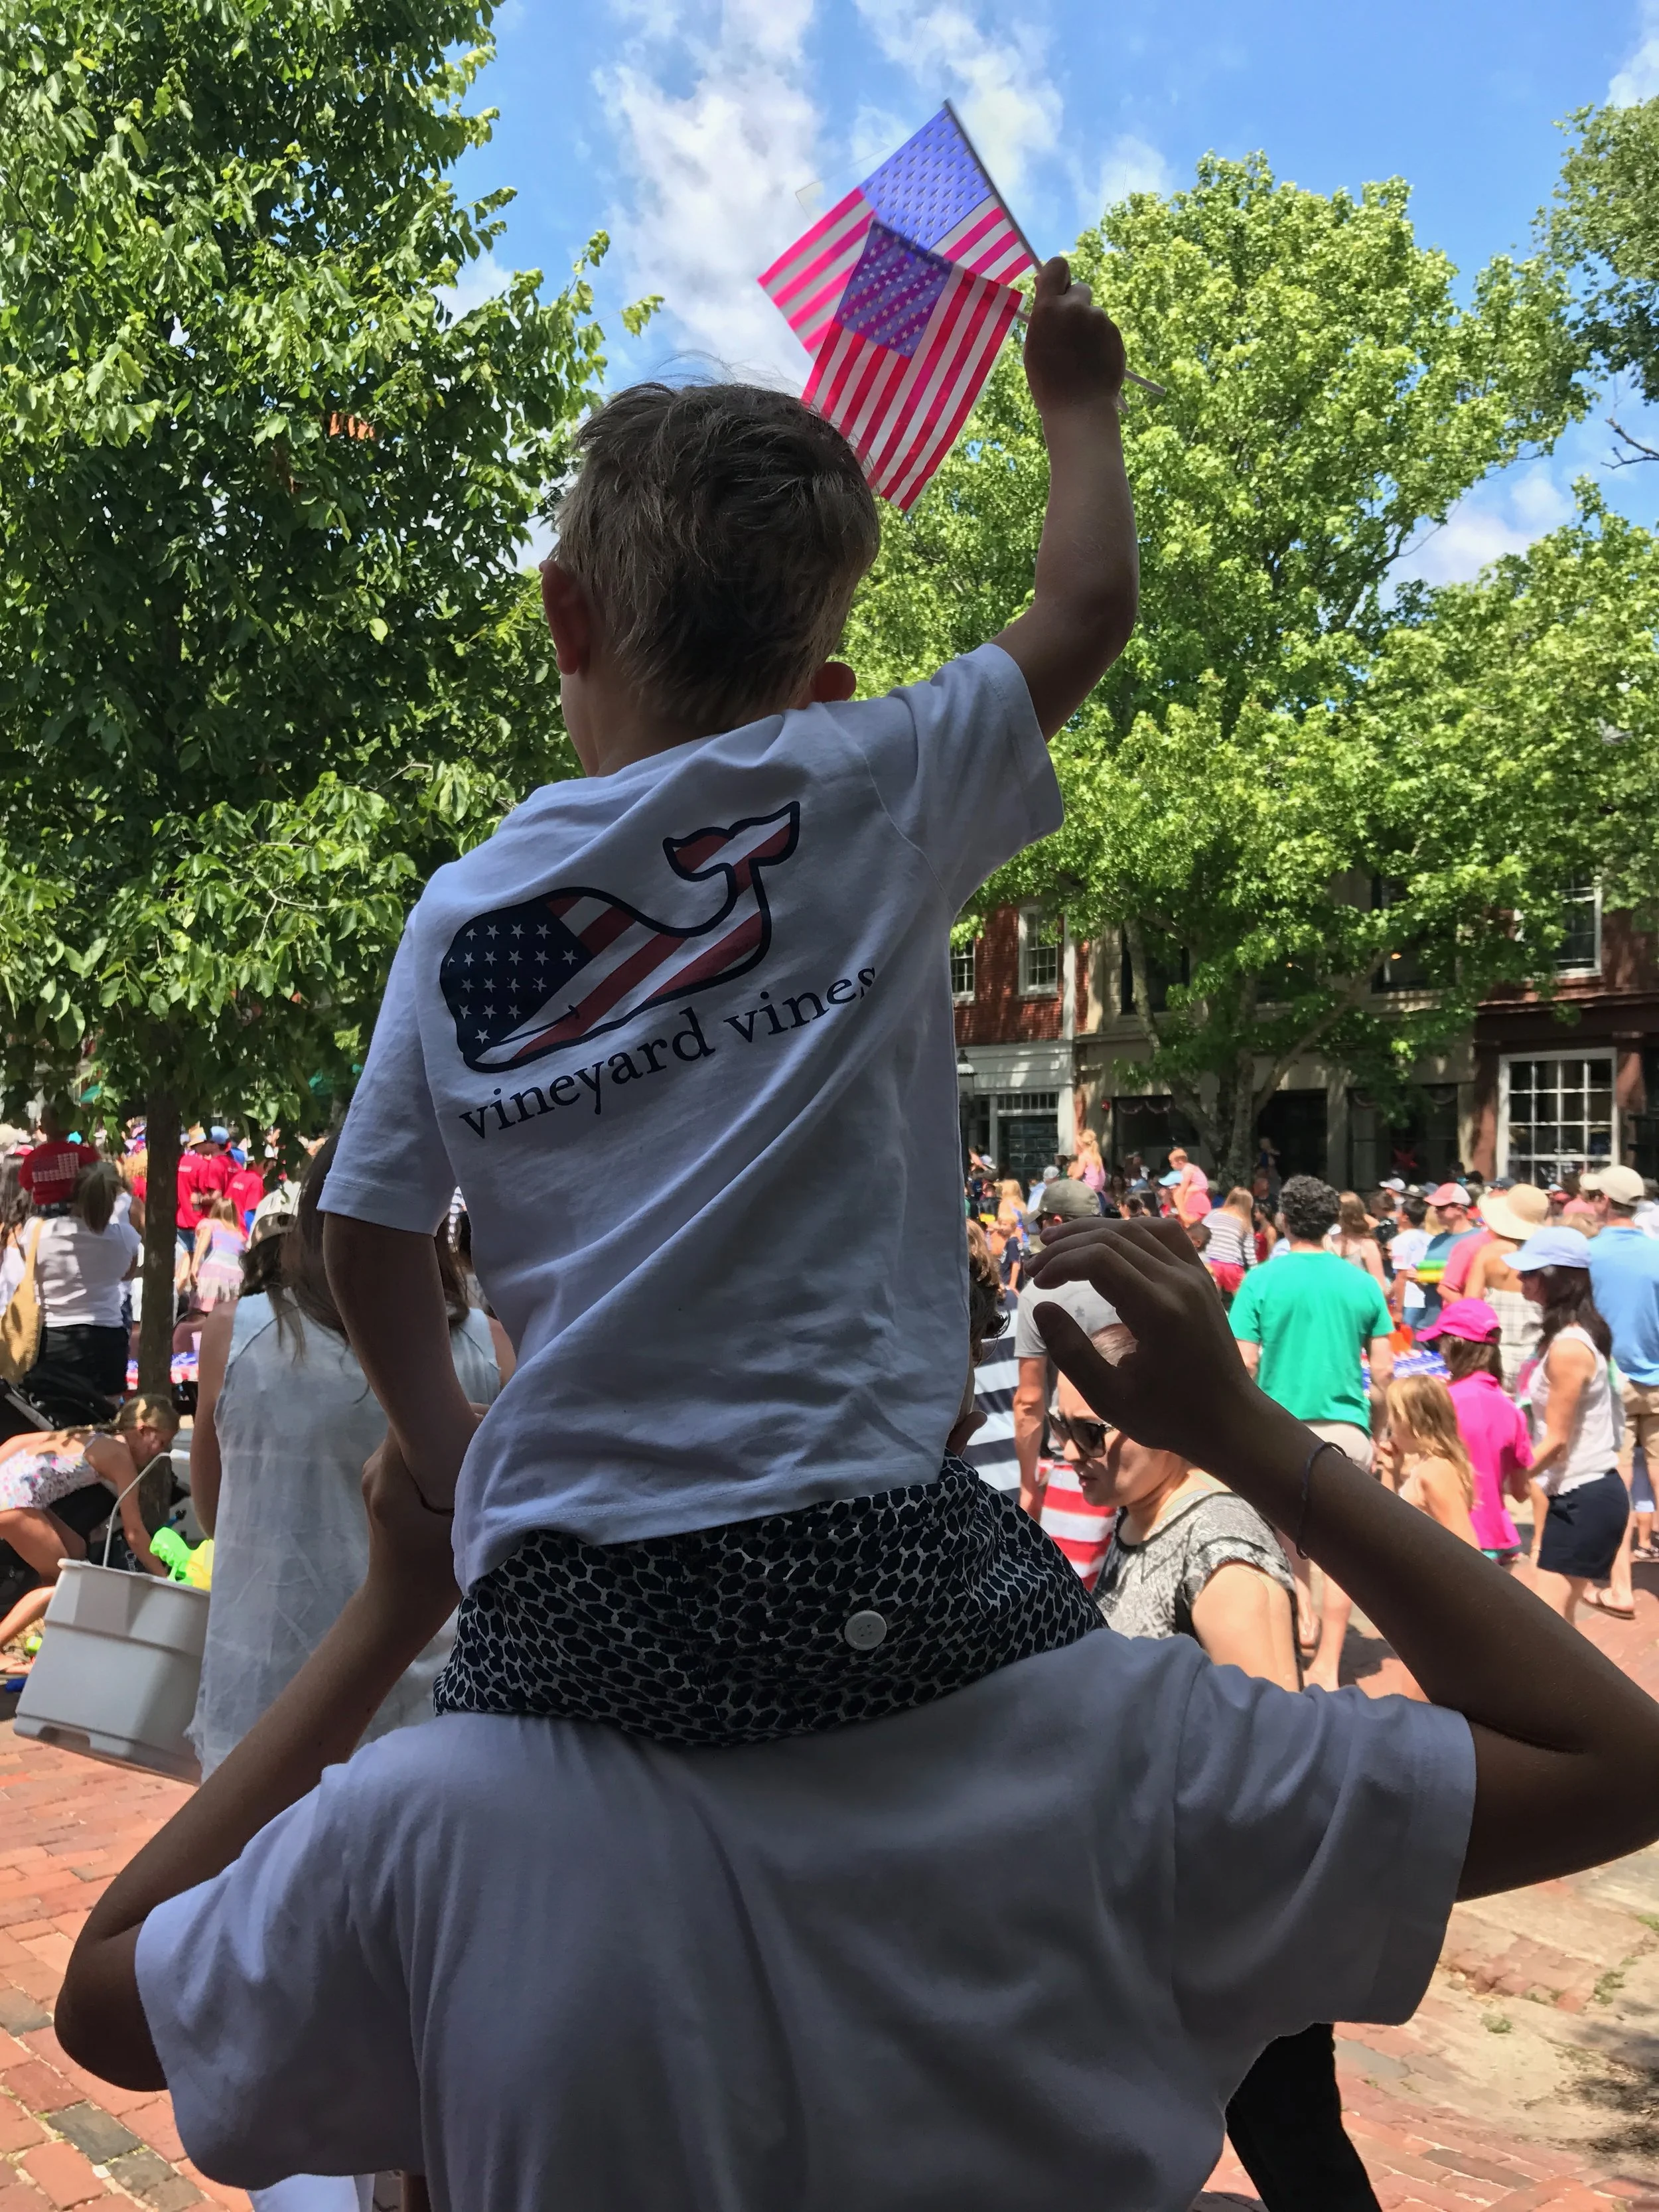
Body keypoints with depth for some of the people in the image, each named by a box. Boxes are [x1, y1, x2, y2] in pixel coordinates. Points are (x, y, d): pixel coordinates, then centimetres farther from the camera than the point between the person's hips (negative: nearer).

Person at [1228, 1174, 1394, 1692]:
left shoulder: (1262, 1280, -6)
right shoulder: (1362, 1283, 1)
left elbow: (1243, 1364, -9)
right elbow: (1383, 1370, 3)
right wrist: (1376, 1424, 16)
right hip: (1346, 1425, 1)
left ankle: (1300, 1610, 12)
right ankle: (1327, 1666, 9)